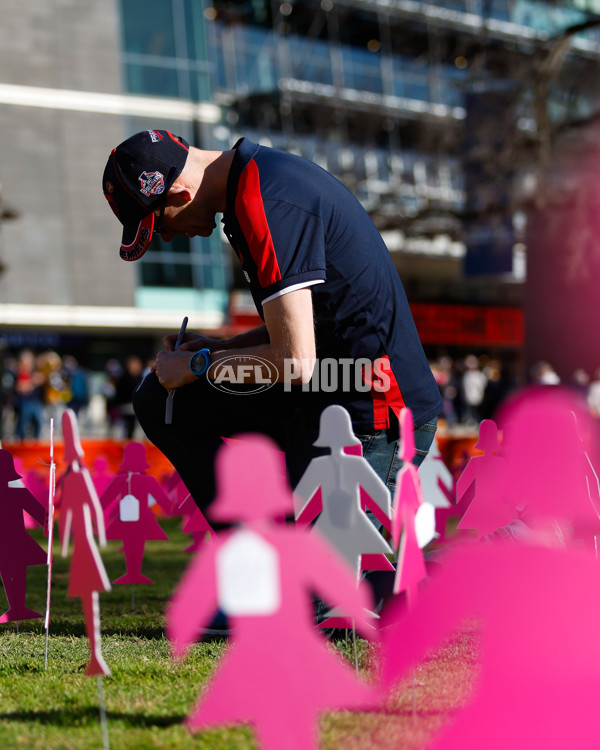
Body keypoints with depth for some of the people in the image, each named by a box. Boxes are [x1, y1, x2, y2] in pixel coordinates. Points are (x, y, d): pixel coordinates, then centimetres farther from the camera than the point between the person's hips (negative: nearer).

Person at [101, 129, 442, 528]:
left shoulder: (266, 204, -22)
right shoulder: (259, 174, 9)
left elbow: (296, 360, -24)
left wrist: (200, 366, -8)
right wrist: (223, 349, 9)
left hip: (372, 418, -10)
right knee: (159, 401, 10)